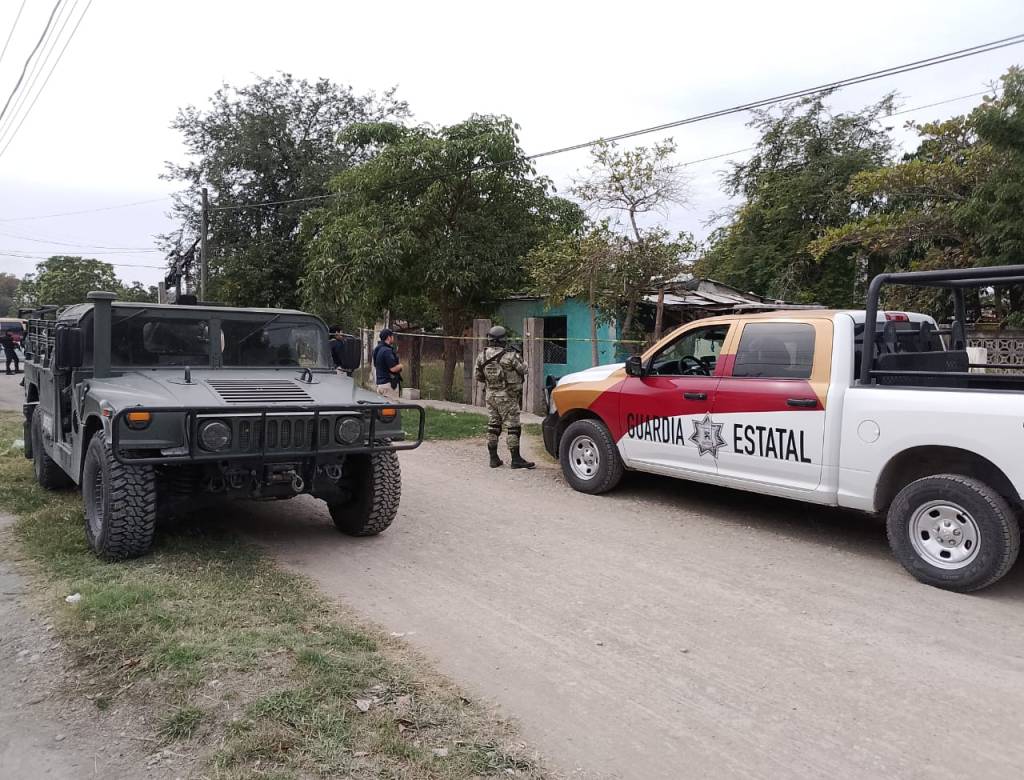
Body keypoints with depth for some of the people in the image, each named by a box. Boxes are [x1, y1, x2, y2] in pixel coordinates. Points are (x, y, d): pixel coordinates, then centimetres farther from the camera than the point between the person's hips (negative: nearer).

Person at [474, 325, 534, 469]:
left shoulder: (482, 356, -1)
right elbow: (523, 370, -4)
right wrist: (517, 356, 12)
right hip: (507, 396, -5)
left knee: (493, 426, 13)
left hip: (491, 395, 6)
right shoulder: (509, 355, -17)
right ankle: (516, 459, 1)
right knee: (513, 427, 0)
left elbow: (478, 376, 7)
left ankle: (494, 458, 16)